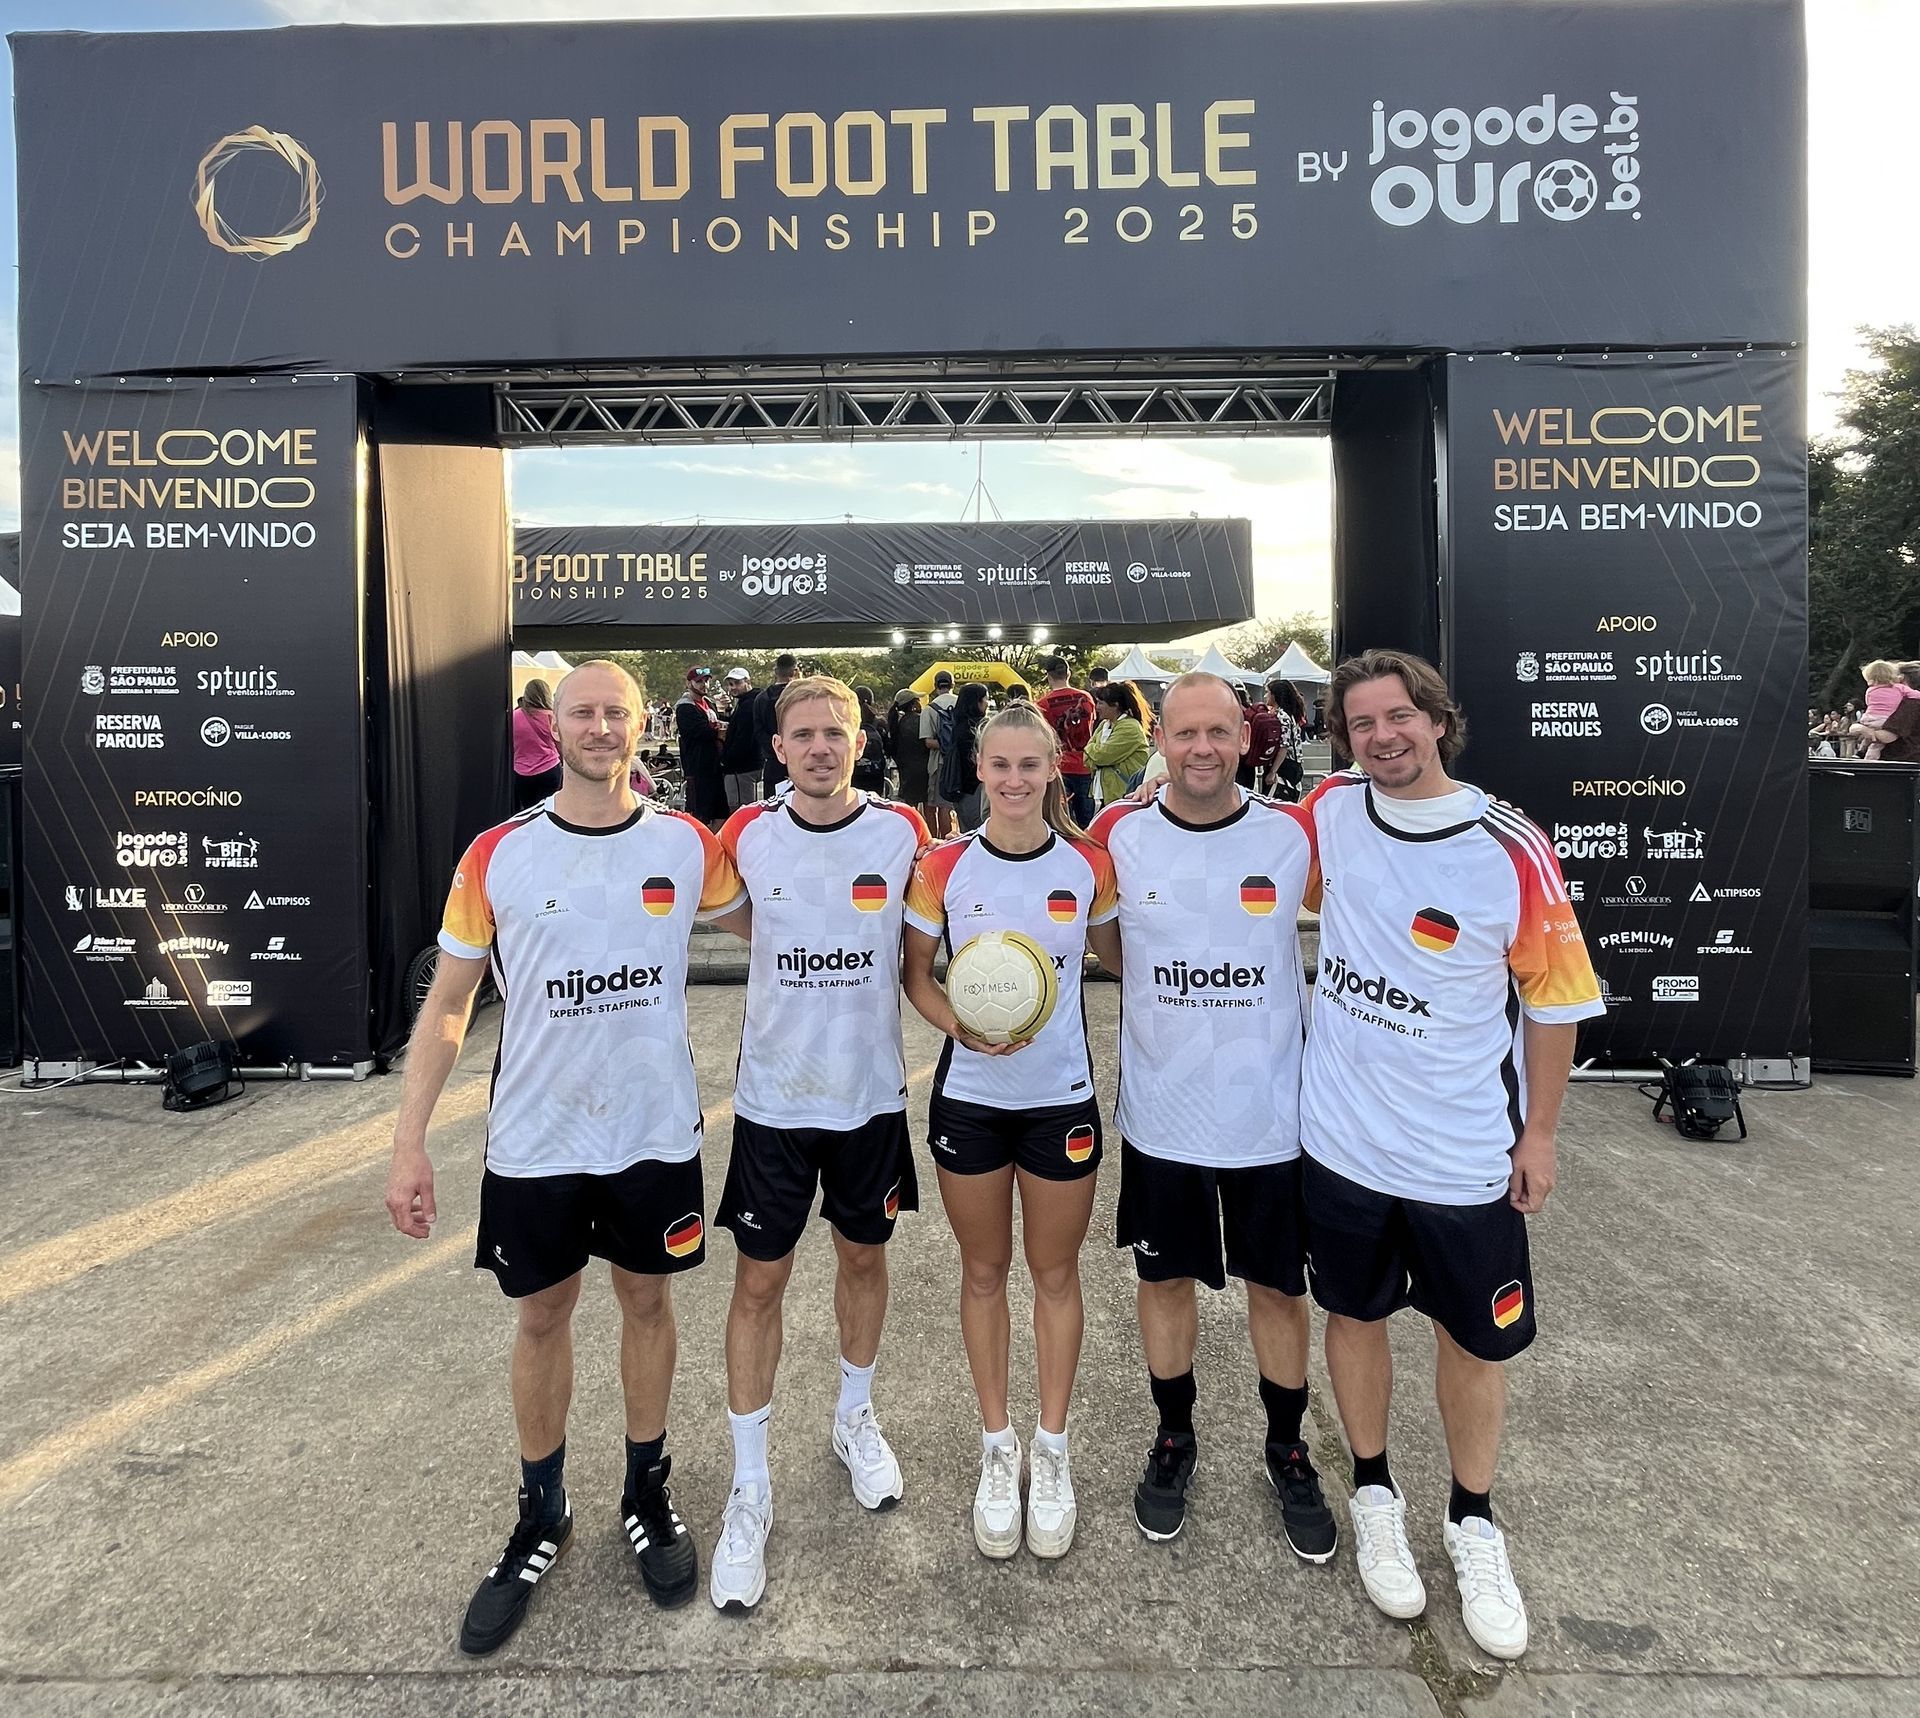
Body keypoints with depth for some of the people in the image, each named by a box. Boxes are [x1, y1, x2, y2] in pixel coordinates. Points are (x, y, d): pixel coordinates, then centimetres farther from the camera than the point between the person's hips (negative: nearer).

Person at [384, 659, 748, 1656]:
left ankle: (648, 1496, 37)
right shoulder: (497, 855, -6)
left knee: (647, 1301, 15)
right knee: (542, 1316, 13)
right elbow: (448, 1002, -1)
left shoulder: (688, 846, -5)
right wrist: (410, 1141, -5)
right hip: (533, 1138, 0)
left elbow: (758, 924, 14)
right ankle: (542, 1516, 35)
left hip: (656, 1133, 1)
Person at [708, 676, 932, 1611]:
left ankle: (855, 1419, 43)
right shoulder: (747, 837, -7)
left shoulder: (904, 834, -7)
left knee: (863, 1256, 18)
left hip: (871, 1094, 1)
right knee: (758, 1282, 5)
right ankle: (749, 1490, 22)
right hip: (772, 1098, 0)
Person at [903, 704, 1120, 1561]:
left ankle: (1053, 1451, 31)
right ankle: (997, 1448, 32)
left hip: (1060, 1096, 0)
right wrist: (960, 1026, -16)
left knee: (1055, 1273, 12)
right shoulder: (945, 866, -7)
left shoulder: (1089, 864, -5)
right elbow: (917, 975, 0)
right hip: (969, 1095, 0)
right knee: (983, 1272, 13)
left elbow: (1115, 951, 10)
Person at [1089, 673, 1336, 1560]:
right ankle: (1174, 1437, 38)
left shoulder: (1297, 835, -8)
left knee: (1278, 1287, 14)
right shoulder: (1118, 837, -7)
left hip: (1272, 1115, 0)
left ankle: (1287, 1450, 37)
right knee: (1166, 1280, 16)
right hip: (1160, 1114, 1)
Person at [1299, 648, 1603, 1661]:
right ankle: (1375, 1498, 40)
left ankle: (1473, 1524, 38)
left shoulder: (1511, 852, -14)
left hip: (1467, 1156, -1)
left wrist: (1539, 1133, -1)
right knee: (1356, 1316, 17)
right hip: (1341, 1140, 2)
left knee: (1475, 1341, 14)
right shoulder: (1330, 811, -7)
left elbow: (1554, 998, -4)